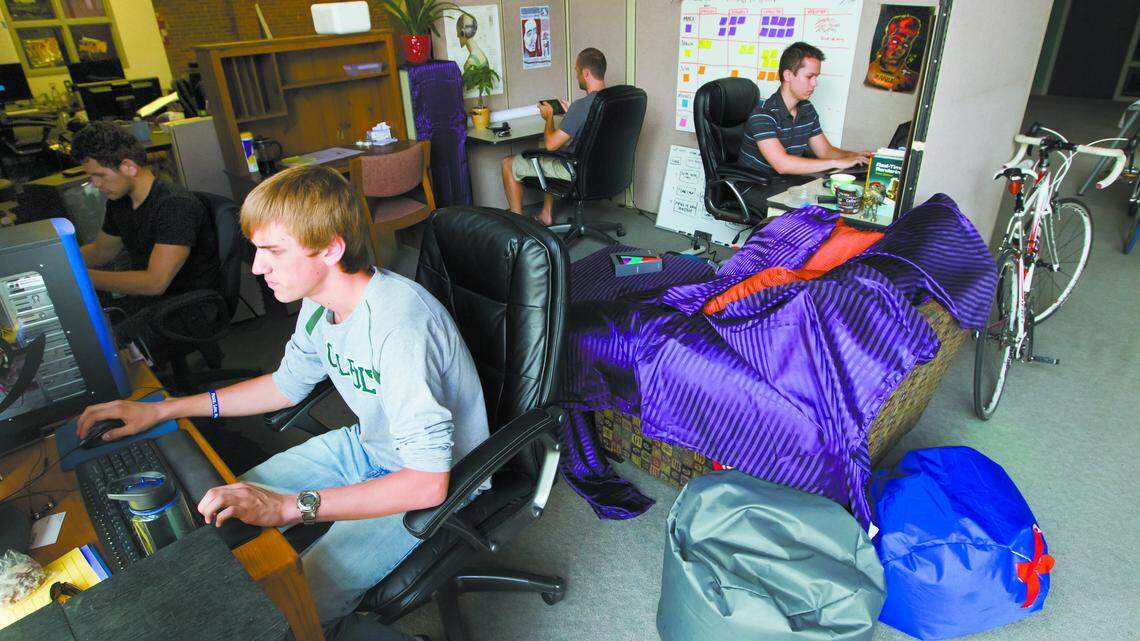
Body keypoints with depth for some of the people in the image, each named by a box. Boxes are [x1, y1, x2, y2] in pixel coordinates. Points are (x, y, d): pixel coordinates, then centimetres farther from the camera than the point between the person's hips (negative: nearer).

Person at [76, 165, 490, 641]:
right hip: (367, 445, 8)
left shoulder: (401, 325, -34)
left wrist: (290, 506, -34)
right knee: (226, 515, 11)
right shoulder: (320, 302, -6)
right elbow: (288, 384, 13)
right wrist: (164, 410, 9)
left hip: (436, 481, -8)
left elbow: (428, 482, -35)